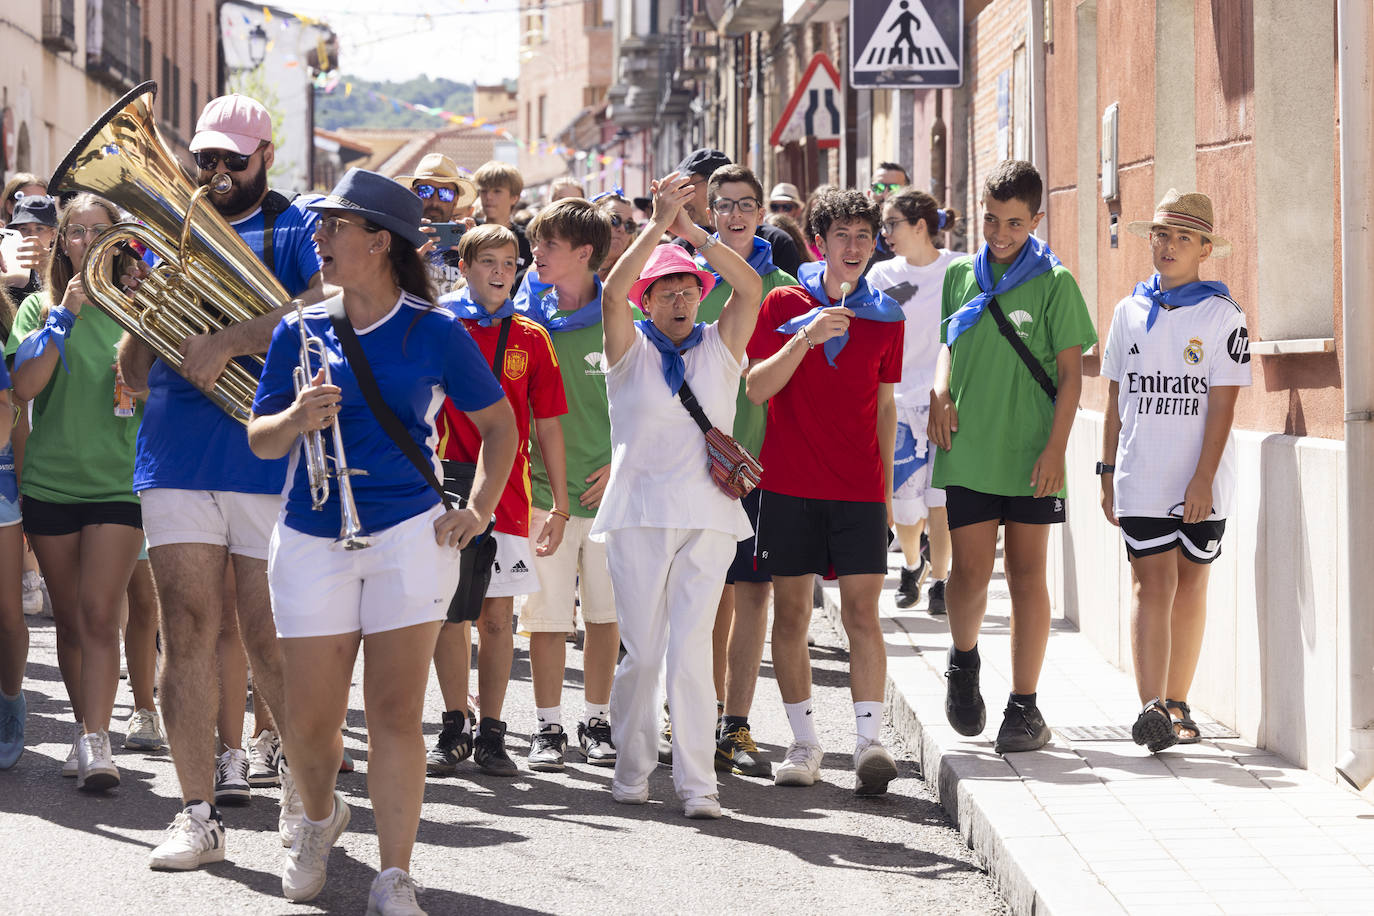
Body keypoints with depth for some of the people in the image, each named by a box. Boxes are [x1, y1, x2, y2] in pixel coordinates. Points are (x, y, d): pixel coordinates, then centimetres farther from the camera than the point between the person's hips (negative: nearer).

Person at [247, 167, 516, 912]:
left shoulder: (435, 333, 0)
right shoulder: (300, 332, 5)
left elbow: (498, 423, 11)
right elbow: (259, 440, 6)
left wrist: (478, 511, 2)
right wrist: (296, 418, -16)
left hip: (409, 536, -2)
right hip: (311, 539, 2)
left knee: (395, 713, -3)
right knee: (307, 722, 4)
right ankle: (320, 816, 36)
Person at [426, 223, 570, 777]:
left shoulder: (530, 338, 5)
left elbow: (548, 425, 6)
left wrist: (560, 506, 3)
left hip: (507, 496, 1)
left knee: (497, 616, 3)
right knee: (449, 612, 2)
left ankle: (490, 733, 9)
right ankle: (455, 727, 13)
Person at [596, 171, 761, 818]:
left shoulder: (719, 348, 11)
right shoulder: (630, 349, 7)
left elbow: (749, 286, -3)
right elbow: (613, 291, -11)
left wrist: (693, 232, -9)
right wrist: (658, 225, -17)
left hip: (706, 516, 1)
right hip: (639, 513, -1)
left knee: (692, 648, -5)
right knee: (639, 648, 1)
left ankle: (696, 781, -5)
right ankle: (632, 767, 16)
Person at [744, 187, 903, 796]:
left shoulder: (885, 317, 9)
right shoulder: (785, 303, 2)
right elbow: (756, 388, -6)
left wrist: (887, 488, 14)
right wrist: (806, 338, -20)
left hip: (860, 488, 1)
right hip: (789, 484, -1)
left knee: (862, 612, -8)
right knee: (790, 612, 2)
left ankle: (868, 742, -14)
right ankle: (804, 743, 11)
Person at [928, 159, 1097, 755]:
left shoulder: (1053, 282, -1)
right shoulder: (960, 276, 8)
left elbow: (1070, 372, -2)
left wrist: (1055, 448, -10)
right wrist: (941, 393, 2)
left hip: (1030, 456, -2)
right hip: (968, 451, 2)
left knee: (1026, 574, 2)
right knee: (970, 572, -4)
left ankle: (1024, 706, 9)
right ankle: (964, 660, 26)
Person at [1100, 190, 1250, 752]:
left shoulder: (1221, 315, -1)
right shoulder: (1130, 312, 9)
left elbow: (1222, 404, -7)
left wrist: (1203, 479, -13)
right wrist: (1108, 473, 10)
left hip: (1201, 482, -1)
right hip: (1141, 481, 1)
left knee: (1190, 585, 5)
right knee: (1153, 584, -9)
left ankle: (1176, 707, 15)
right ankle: (1152, 710, -18)